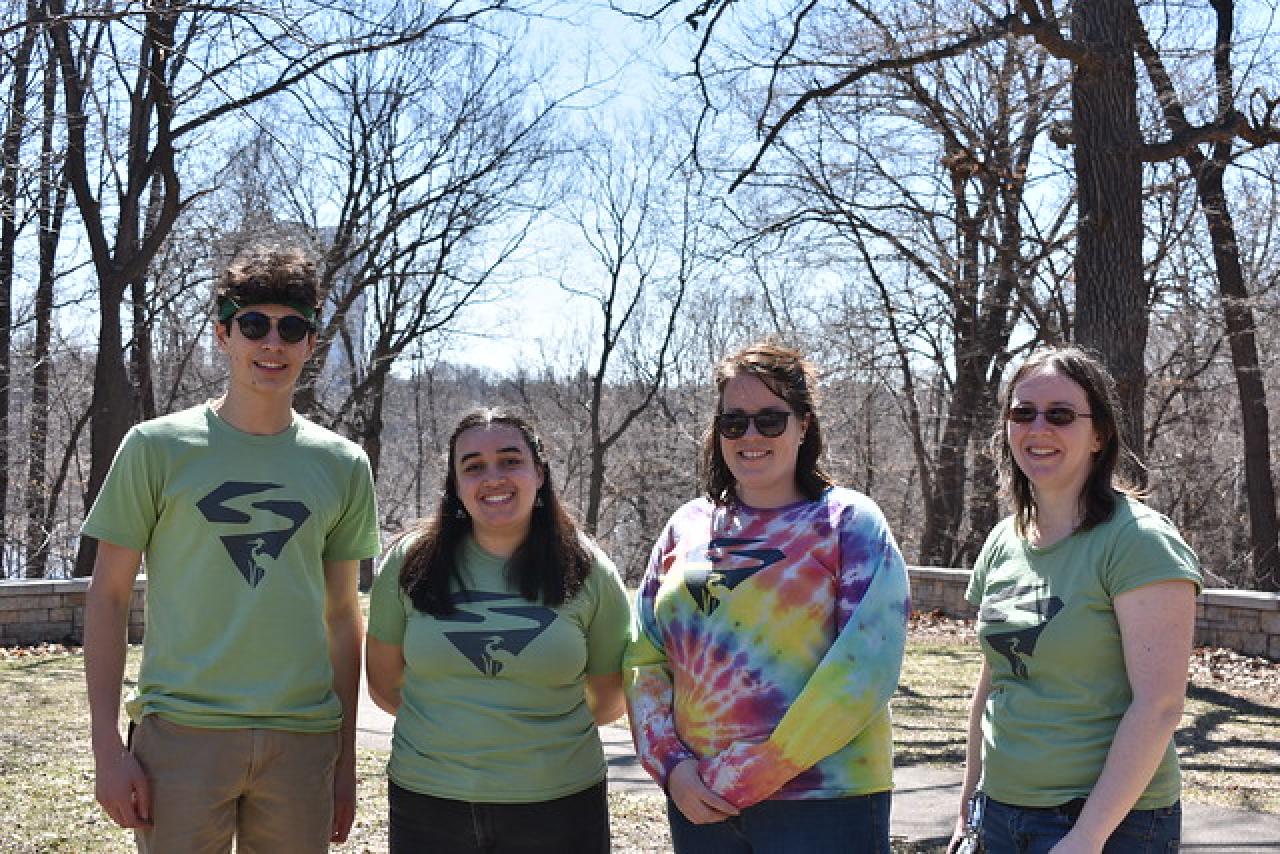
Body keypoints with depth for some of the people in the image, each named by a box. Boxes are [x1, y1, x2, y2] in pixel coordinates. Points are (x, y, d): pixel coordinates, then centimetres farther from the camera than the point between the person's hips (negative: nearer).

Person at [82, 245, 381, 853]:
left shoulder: (343, 466, 7)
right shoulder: (157, 448, 0)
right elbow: (108, 598, 1)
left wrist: (346, 762, 11)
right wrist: (108, 749, -5)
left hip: (304, 736, 2)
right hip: (182, 731, -2)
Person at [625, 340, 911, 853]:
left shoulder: (848, 521, -5)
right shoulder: (687, 526, 7)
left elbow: (866, 666, -14)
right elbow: (645, 658, 7)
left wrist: (750, 775, -16)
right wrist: (671, 763, -8)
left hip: (823, 800, -4)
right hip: (700, 800, 4)